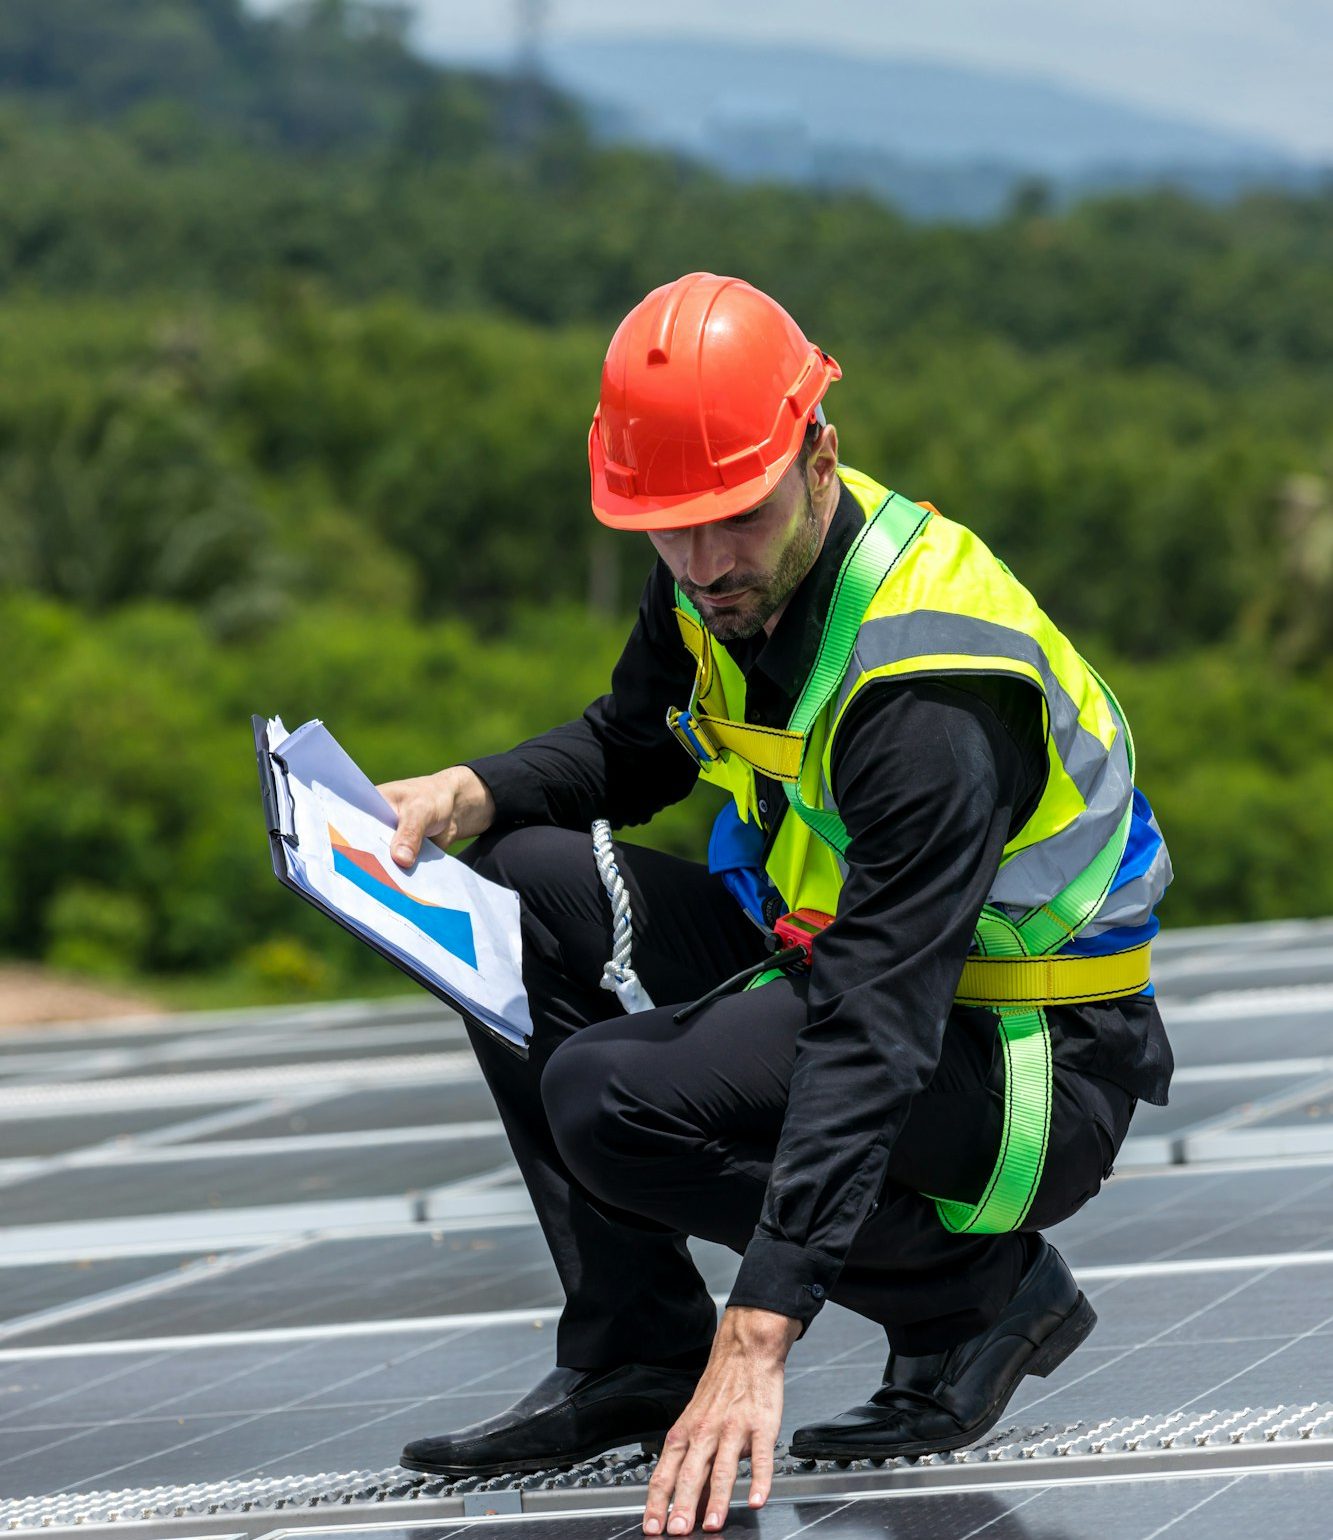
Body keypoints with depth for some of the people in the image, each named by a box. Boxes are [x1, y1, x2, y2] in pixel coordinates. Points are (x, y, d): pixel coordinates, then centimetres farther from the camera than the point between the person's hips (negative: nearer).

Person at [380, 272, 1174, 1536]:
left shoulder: (930, 690, -32)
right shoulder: (725, 574, -7)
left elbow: (870, 1041, -37)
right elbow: (632, 745, 15)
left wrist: (757, 1341, -42)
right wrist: (472, 794, -8)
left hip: (1030, 1063, -9)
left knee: (609, 1100, -26)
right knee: (519, 890, -3)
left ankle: (982, 1290, -5)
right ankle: (634, 1359, -1)